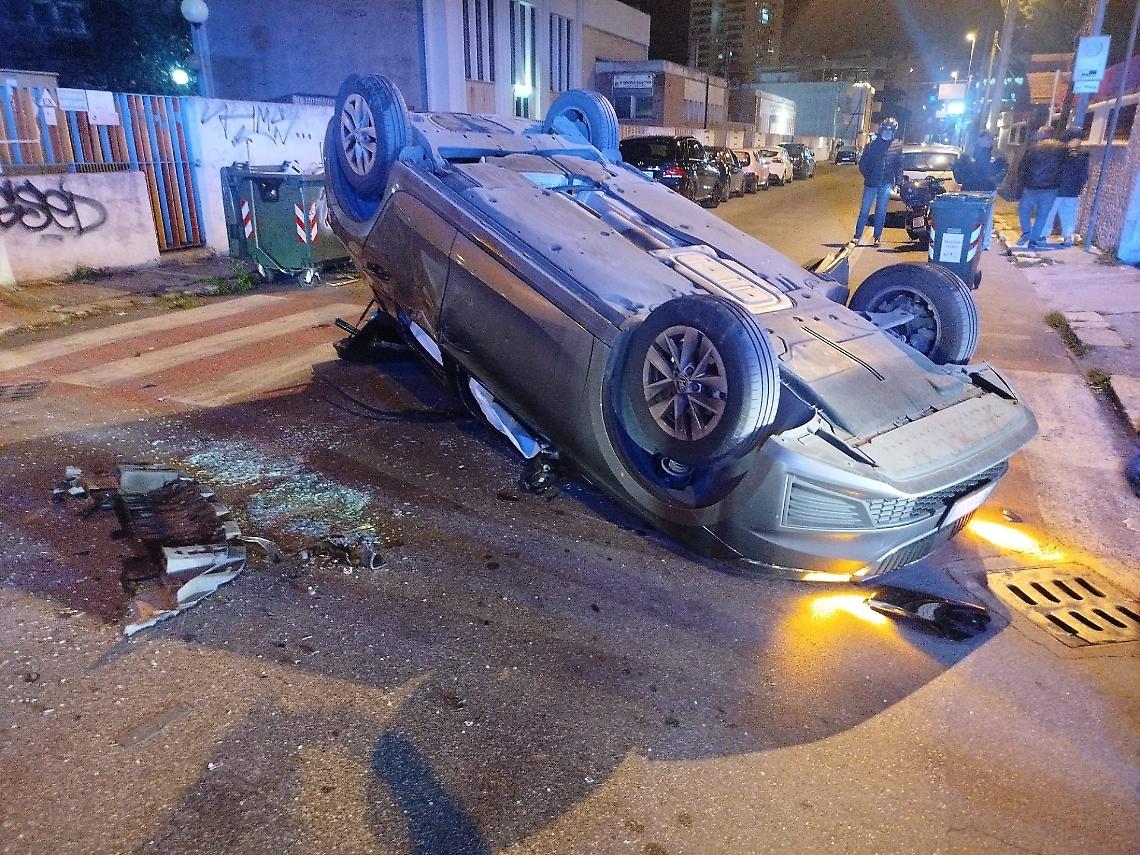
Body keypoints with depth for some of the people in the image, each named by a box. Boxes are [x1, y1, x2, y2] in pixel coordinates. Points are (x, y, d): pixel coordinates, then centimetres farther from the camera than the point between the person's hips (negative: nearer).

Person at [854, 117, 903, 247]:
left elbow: (899, 165, 7)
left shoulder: (897, 146, 0)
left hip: (886, 184, 1)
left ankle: (877, 236, 17)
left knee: (881, 211, 9)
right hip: (871, 183, -1)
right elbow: (863, 163, 2)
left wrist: (896, 180, 0)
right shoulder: (871, 145, -5)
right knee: (864, 210, 0)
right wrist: (868, 176, -4)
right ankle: (857, 235, 7)